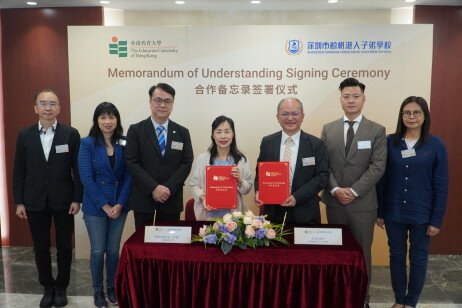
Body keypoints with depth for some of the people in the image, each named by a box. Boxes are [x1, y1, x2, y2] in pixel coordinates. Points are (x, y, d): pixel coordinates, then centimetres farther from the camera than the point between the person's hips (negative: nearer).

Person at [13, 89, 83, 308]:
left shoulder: (71, 134, -4)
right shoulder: (24, 135, 2)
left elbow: (78, 170, -3)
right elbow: (19, 171, 4)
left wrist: (77, 199, -7)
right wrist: (19, 202, 1)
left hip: (63, 201, -1)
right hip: (35, 202, 2)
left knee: (64, 248, 9)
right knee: (41, 248, 12)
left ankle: (61, 288, 28)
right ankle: (47, 288, 30)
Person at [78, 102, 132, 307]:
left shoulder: (124, 144, 1)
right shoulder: (87, 143, -7)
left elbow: (129, 176, 0)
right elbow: (86, 178, -11)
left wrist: (120, 204, -10)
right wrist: (105, 206, -13)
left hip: (119, 205, 2)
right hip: (95, 206, -2)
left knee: (114, 249, 10)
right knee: (98, 250, 6)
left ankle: (112, 287, 28)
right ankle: (98, 291, 24)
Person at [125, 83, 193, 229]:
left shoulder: (182, 132, 5)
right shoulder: (136, 130, -1)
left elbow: (186, 163, 0)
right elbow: (132, 163, -8)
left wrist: (168, 188, -13)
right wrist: (154, 188, -16)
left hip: (171, 198, 2)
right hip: (143, 198, -1)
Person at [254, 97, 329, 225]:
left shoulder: (316, 144, -3)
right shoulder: (267, 142, 4)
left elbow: (323, 175, -6)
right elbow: (260, 171, 10)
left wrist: (297, 197, -16)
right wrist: (258, 191, -10)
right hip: (273, 211, 2)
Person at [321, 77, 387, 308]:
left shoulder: (377, 130, -1)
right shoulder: (328, 129, 5)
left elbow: (377, 166, -9)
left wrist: (354, 191, -15)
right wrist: (335, 189, -12)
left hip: (363, 203, -2)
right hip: (334, 202, 2)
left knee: (362, 252, 9)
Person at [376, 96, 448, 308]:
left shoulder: (436, 145, -5)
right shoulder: (390, 142, -2)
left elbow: (441, 186, -4)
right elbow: (382, 179, 0)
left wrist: (436, 220, -6)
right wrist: (379, 212, 0)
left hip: (422, 215, -1)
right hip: (394, 213, 1)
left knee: (418, 259, 11)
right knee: (396, 257, 12)